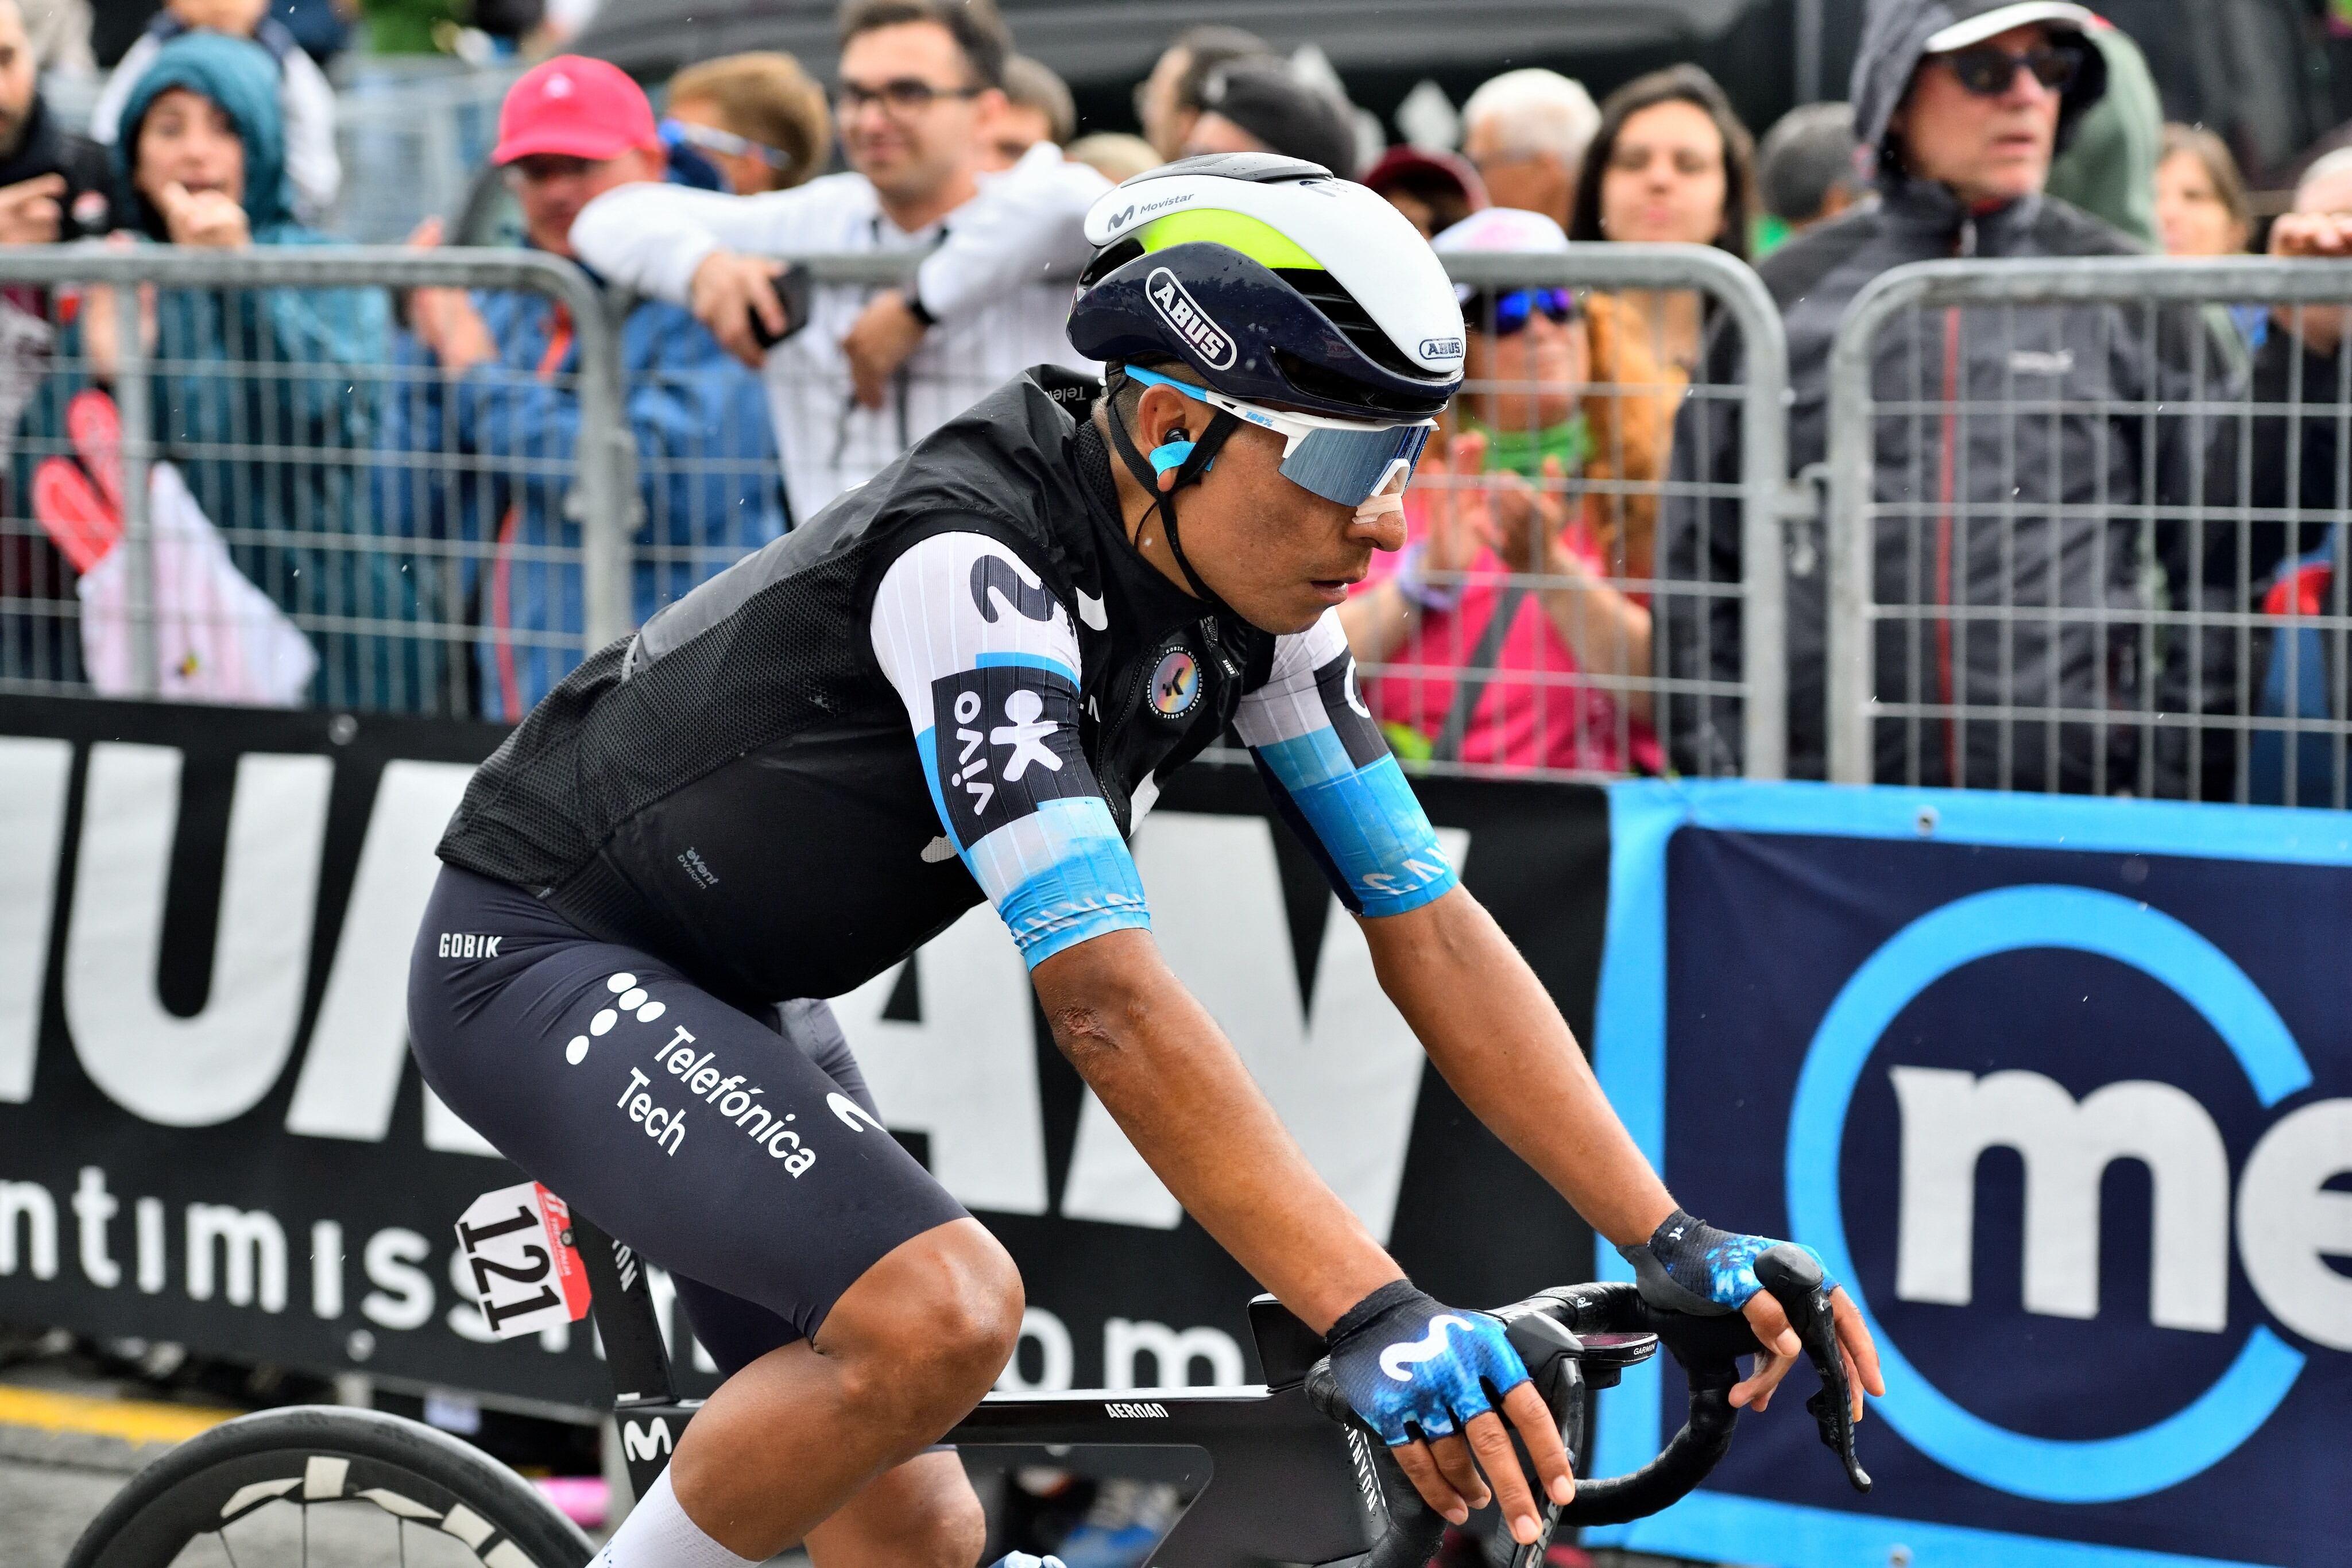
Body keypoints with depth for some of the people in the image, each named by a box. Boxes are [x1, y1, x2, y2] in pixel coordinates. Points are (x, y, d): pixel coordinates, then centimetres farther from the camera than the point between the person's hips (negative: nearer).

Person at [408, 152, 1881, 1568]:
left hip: (735, 992, 9)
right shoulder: (974, 571, -32)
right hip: (539, 960, -9)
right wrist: (1369, 1313, -45)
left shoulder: (1245, 594, -7)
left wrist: (1670, 1239, -12)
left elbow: (1430, 925, -5)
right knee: (944, 1311, -29)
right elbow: (1108, 999, -39)